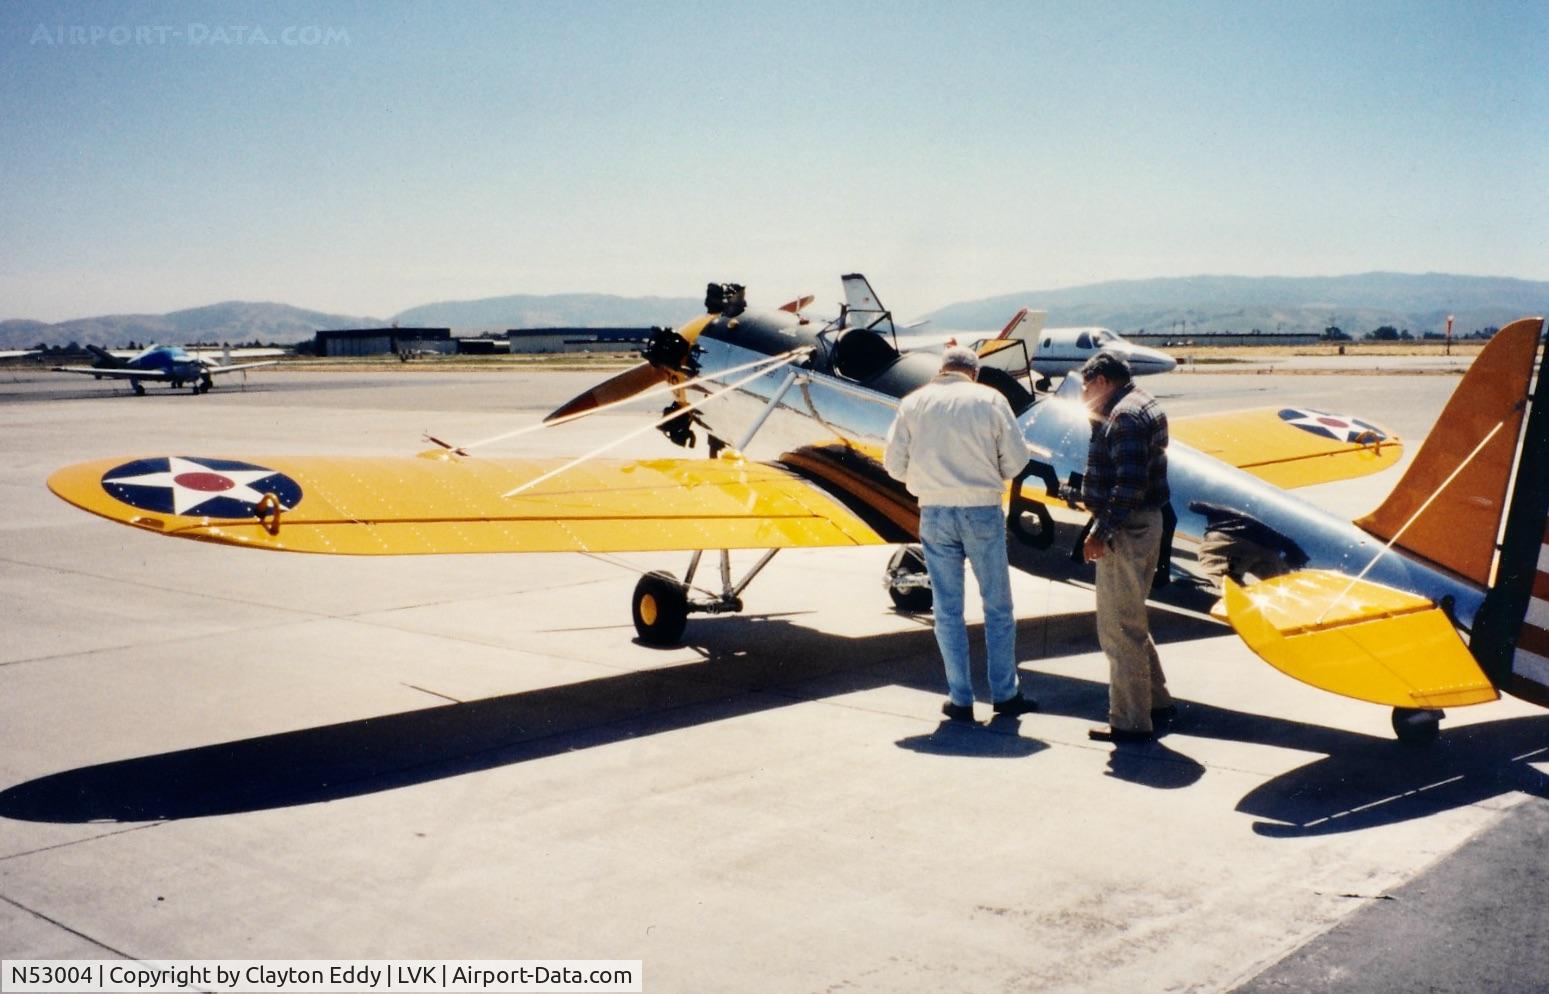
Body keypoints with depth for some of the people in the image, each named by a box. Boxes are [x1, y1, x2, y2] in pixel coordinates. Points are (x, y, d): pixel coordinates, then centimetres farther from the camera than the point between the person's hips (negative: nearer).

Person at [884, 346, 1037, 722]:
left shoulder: (914, 402, 4)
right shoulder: (990, 399, 0)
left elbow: (894, 464, 3)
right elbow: (1016, 457, -1)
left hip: (934, 512, 2)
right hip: (982, 510, -1)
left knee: (947, 610, 8)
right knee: (997, 606, 10)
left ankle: (960, 699, 11)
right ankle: (1005, 694, 15)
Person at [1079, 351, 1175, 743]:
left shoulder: (1126, 415, -17)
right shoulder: (1142, 406, 16)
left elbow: (1129, 482, -25)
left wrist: (1102, 531, -25)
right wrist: (1095, 417, 14)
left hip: (1125, 531, -11)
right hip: (1144, 524, 11)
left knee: (1119, 628, -4)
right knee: (1131, 622, 21)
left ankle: (1130, 721, 3)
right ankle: (1156, 700, 31)